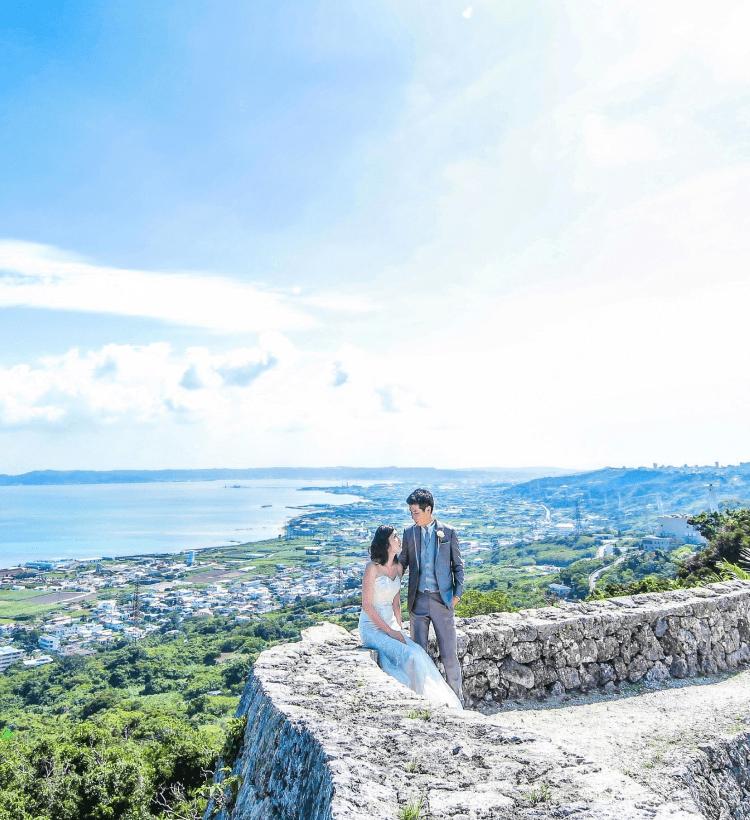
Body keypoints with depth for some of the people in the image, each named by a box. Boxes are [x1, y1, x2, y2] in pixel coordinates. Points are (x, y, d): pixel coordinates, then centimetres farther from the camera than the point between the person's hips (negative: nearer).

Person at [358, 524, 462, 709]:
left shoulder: (397, 567, 8)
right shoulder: (373, 567, -13)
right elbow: (366, 604, -14)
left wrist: (399, 630, 0)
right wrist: (389, 631, -15)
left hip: (391, 624, 6)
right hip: (372, 628, -6)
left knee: (419, 655, -17)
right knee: (408, 657, -25)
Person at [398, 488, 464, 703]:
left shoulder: (448, 532, -2)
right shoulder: (409, 532, 4)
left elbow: (458, 565, 4)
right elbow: (403, 562, 13)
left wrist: (458, 593, -3)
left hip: (442, 599, -2)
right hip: (417, 599, 2)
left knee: (448, 651, 4)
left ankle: (455, 695, 20)